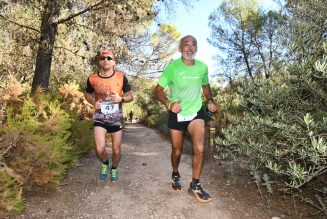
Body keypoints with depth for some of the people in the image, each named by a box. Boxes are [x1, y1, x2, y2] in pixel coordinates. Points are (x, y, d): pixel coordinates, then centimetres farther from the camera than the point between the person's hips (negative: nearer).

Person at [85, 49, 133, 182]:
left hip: (116, 119, 0)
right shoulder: (92, 78, -6)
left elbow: (130, 96, 0)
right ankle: (105, 164, 24)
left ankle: (114, 169, 41)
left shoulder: (121, 77, -8)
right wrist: (93, 103, -9)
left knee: (116, 150, 10)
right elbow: (87, 94, 12)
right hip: (100, 118, 0)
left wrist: (121, 99, -22)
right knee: (99, 149, -12)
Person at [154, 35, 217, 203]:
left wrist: (210, 101, -3)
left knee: (199, 149, -13)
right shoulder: (172, 67, -14)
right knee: (177, 150, 12)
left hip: (196, 112, 2)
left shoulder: (202, 67, -4)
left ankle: (195, 185, 7)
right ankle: (175, 175, 43)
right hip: (176, 114, -1)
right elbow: (158, 91, -10)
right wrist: (169, 104, -28)